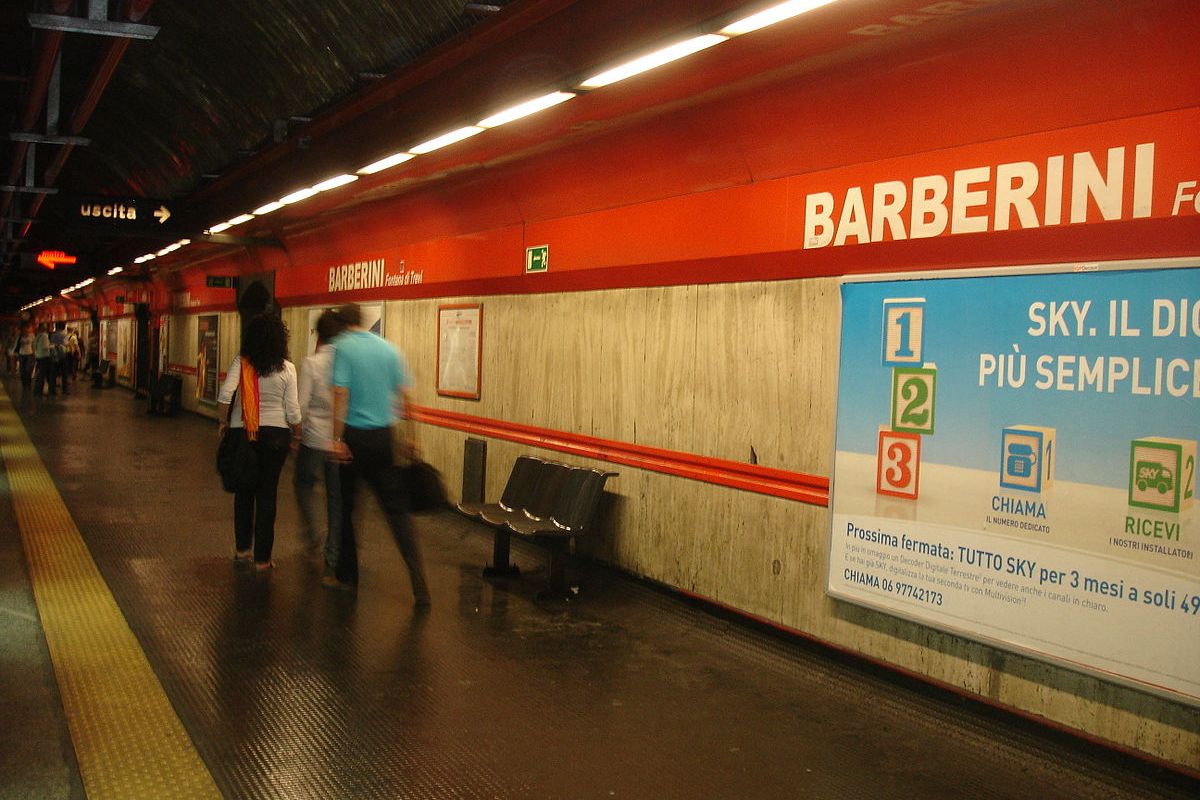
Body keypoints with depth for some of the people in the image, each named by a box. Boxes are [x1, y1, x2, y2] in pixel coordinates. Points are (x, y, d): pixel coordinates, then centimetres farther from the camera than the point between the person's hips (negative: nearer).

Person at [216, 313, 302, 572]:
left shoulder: (241, 362, -5)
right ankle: (262, 558, 8)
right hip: (275, 434, -1)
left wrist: (222, 422, -2)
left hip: (242, 432, 1)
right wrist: (297, 434, 11)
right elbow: (293, 410, -5)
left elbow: (225, 393, -16)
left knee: (243, 491, 17)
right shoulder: (286, 368, -6)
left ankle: (242, 548, 26)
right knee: (267, 494, 5)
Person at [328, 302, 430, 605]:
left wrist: (337, 439, -15)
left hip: (354, 435, -4)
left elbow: (341, 393, -14)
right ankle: (419, 585, -8)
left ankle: (346, 575, 21)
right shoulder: (388, 348, 8)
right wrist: (408, 436, 14)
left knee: (346, 505, 12)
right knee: (396, 507, 3)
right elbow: (404, 395, 7)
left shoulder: (343, 347, -5)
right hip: (383, 437, 4)